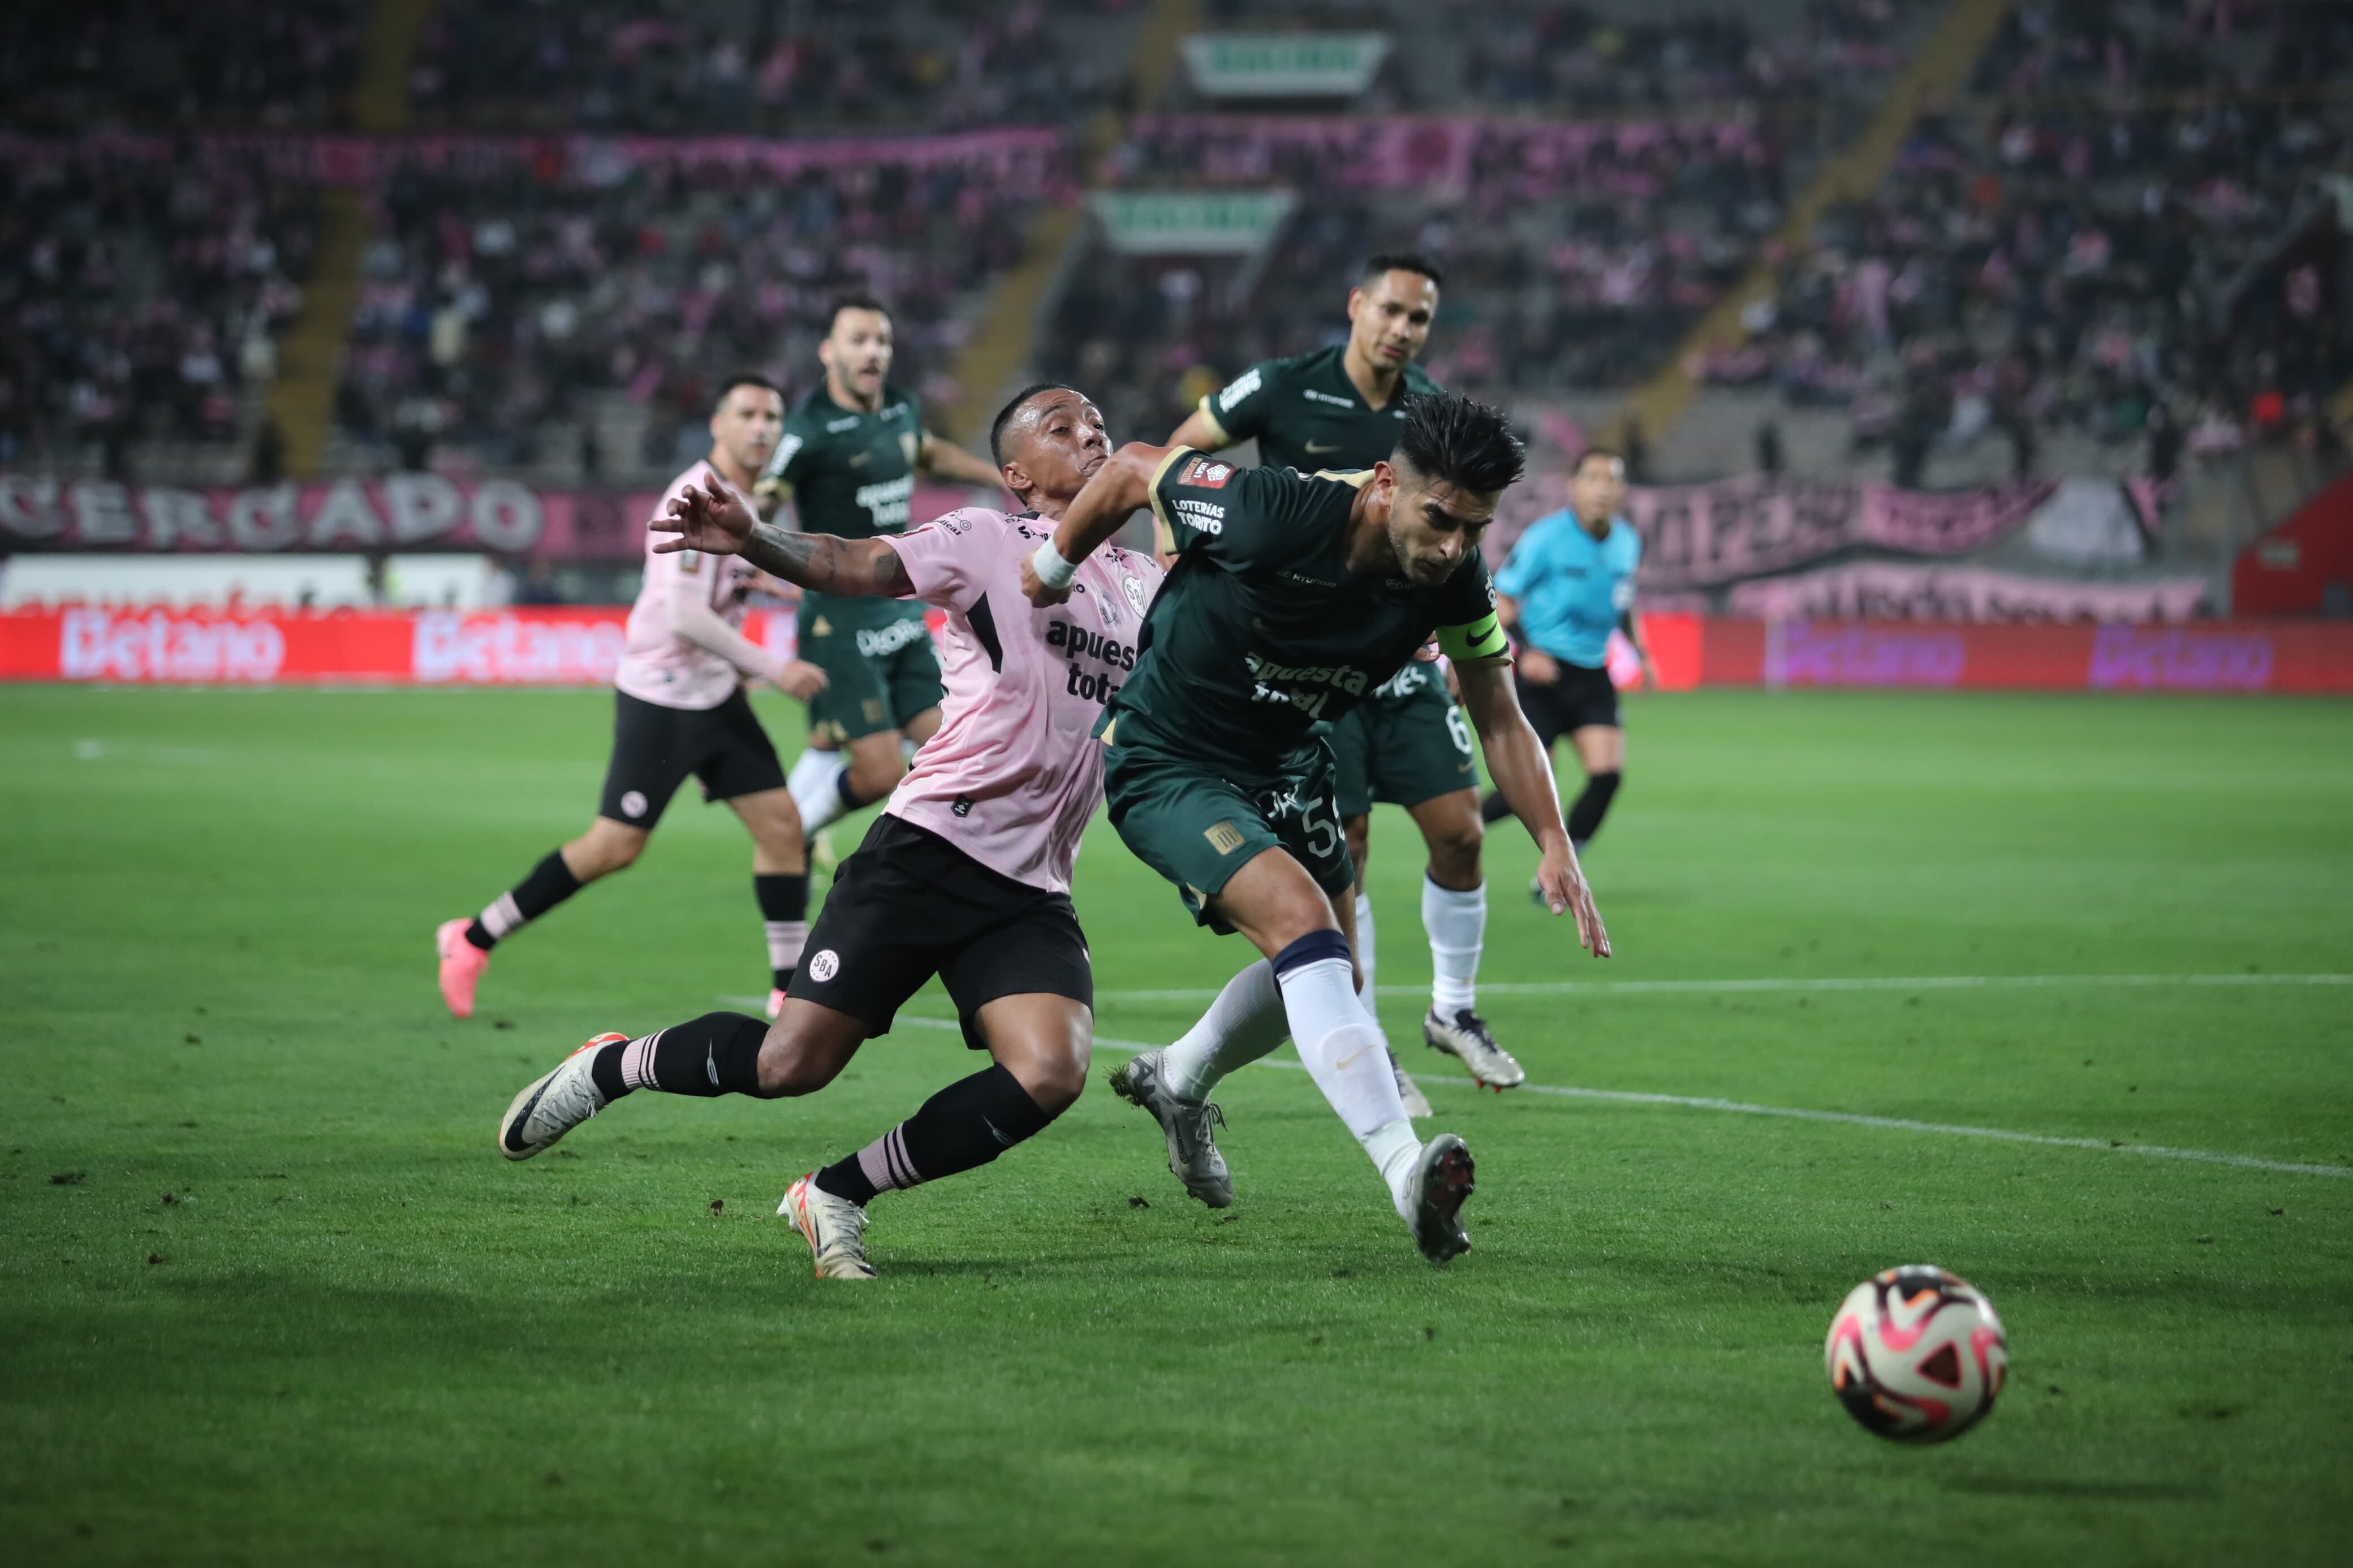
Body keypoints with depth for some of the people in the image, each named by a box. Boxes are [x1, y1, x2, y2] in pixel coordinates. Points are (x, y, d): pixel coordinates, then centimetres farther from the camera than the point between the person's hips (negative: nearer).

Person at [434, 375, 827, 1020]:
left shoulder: (743, 501, 9)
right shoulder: (697, 498, -20)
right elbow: (686, 616, -26)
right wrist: (771, 669, -23)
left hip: (716, 695, 9)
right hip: (661, 696, -9)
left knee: (781, 824, 0)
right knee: (616, 847, -6)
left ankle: (791, 991, 5)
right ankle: (473, 940, 9)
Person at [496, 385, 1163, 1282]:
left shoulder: (1140, 584, 18)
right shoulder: (987, 542, 0)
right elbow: (853, 567, -13)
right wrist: (751, 541, -33)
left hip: (1033, 896, 5)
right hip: (930, 848, -5)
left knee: (1050, 1073, -19)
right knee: (792, 1063, -10)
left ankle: (836, 1197, -1)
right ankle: (609, 1067, 20)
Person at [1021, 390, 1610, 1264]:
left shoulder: (1454, 581, -16)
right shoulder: (1270, 514, -33)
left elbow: (1500, 723, -5)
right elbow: (1132, 471, -17)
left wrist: (1555, 847, -17)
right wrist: (1048, 573, -2)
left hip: (1285, 769, 7)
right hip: (1164, 766, -7)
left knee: (1325, 976, 18)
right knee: (1301, 920, -27)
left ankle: (1177, 1081, 47)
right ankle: (1404, 1168, -37)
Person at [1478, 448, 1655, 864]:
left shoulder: (1627, 542, 6)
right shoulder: (1546, 537, -11)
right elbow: (1501, 600, -8)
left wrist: (1641, 653, 14)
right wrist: (1526, 650, -21)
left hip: (1592, 675, 5)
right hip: (1542, 672, -5)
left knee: (1607, 774, -13)